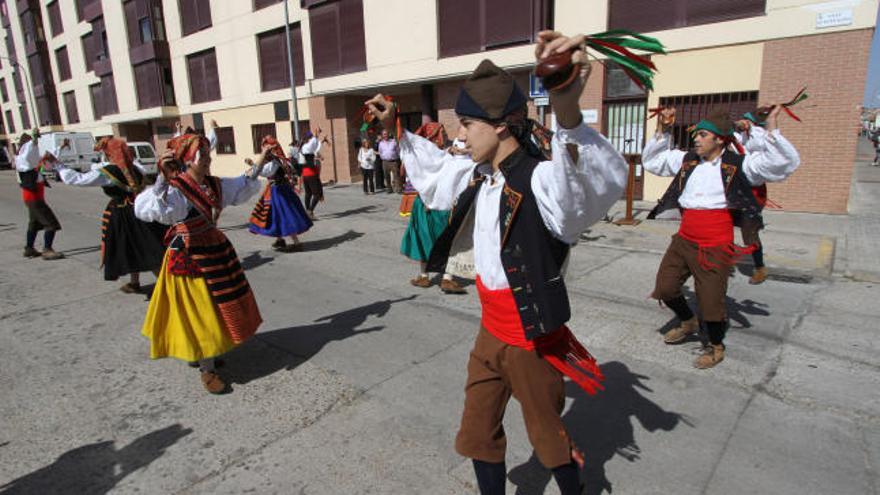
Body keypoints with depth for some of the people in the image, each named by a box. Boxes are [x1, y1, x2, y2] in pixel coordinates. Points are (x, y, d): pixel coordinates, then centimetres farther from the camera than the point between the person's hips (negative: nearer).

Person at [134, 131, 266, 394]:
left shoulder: (214, 184, 4)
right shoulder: (175, 190, -19)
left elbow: (241, 187, 22)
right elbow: (145, 209, -37)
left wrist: (258, 165, 14)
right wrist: (163, 179, -48)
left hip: (216, 250, 8)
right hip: (189, 258, -8)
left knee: (219, 307, 18)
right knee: (199, 314, 2)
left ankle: (208, 355, 40)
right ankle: (207, 371, 17)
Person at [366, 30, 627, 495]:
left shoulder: (540, 180, -26)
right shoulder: (477, 175, 1)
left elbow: (602, 180, -48)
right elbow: (435, 169, 22)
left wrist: (568, 115, -66)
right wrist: (396, 130, 23)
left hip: (533, 340, -7)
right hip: (491, 333, 7)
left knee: (548, 437, 19)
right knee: (478, 434, 20)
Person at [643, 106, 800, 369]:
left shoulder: (739, 165, -4)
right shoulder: (686, 160, 9)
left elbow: (786, 162, -11)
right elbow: (651, 160, 18)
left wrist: (772, 131, -20)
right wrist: (661, 132, 8)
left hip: (715, 247, -5)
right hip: (683, 241, 5)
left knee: (711, 300, 3)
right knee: (665, 287, 13)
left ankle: (716, 347, 30)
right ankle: (688, 322, 42)